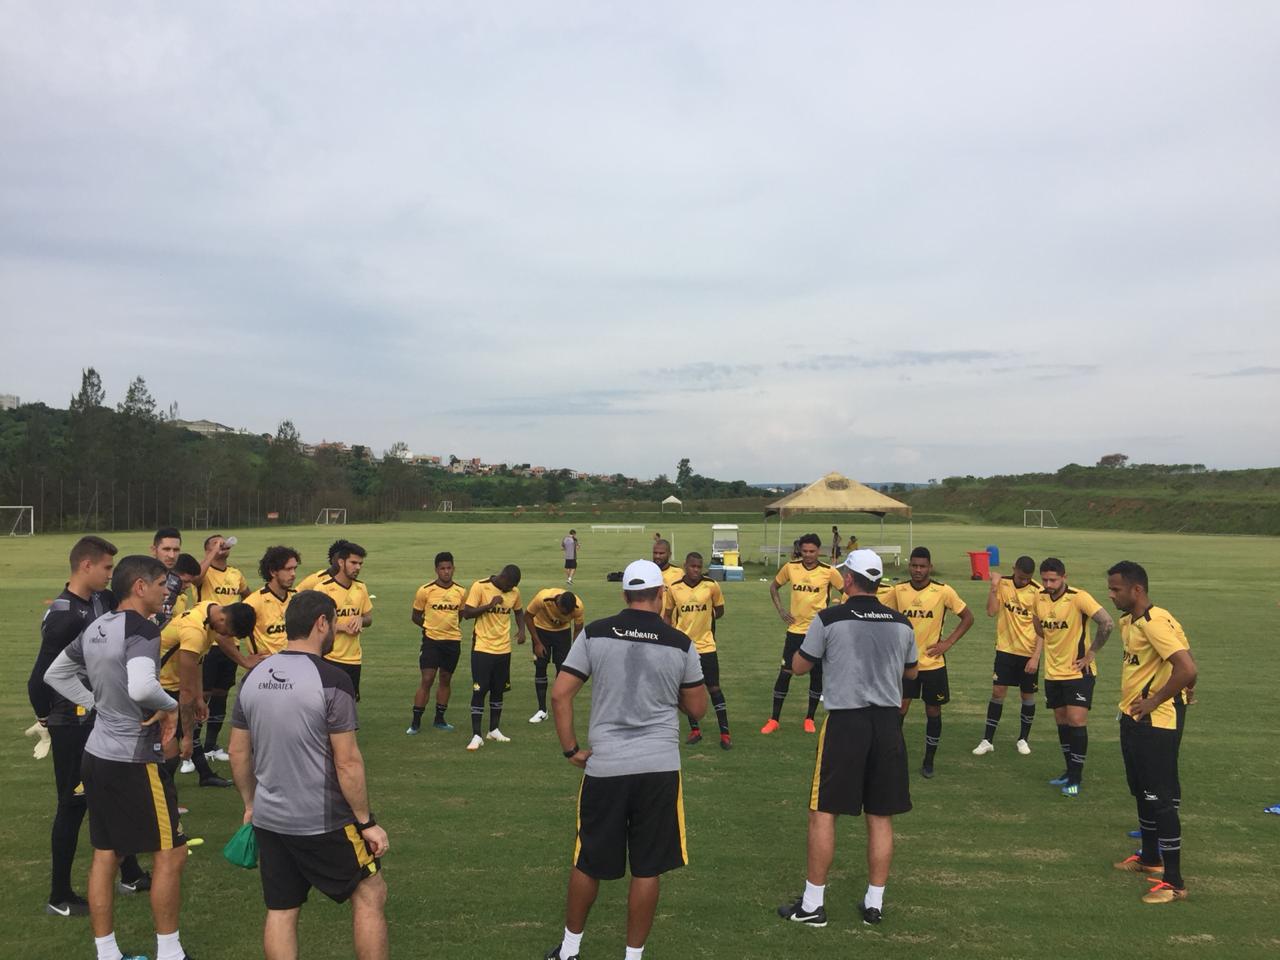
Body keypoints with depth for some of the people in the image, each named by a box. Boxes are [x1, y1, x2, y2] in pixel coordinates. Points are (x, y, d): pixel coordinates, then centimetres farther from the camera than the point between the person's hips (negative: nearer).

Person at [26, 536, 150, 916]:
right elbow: (40, 680, -22)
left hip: (104, 718, 8)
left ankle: (130, 875, 34)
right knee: (73, 804, 4)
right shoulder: (63, 616, -23)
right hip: (73, 726, -8)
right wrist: (48, 721, -8)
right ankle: (59, 897, 20)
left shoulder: (104, 601, 1)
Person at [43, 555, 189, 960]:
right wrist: (171, 706, -18)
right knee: (170, 854, 4)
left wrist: (100, 704, 13)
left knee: (105, 854, 15)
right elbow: (141, 687, -36)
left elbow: (54, 674, 18)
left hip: (97, 754, 9)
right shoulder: (141, 628, -20)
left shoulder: (95, 628, 7)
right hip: (134, 760, -9)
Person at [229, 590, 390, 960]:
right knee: (370, 895, 10)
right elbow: (347, 762, -18)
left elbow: (238, 752, 9)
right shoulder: (331, 679, -18)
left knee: (280, 912, 15)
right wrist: (366, 822, -9)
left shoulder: (254, 677, 1)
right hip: (323, 822, -6)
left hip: (268, 819, 6)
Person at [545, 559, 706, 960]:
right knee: (647, 869, 12)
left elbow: (559, 695, -4)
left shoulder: (594, 634, -3)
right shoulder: (680, 644, -3)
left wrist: (571, 748, 5)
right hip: (659, 768, -1)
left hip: (604, 766, 1)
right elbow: (697, 708, 8)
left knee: (587, 863, 17)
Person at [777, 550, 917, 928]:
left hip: (844, 723, -4)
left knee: (823, 814, 6)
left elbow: (799, 666, 1)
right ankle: (874, 904, 21)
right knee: (880, 818, 12)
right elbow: (911, 673, 18)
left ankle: (812, 904, 12)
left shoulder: (829, 619, -10)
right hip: (887, 723, 4)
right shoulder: (901, 624, 2)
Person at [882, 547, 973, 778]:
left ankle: (929, 761, 24)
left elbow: (968, 617, -2)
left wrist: (948, 642, -9)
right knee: (899, 709, -3)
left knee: (933, 711, 9)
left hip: (933, 663, -1)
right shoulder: (898, 591, -4)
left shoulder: (944, 592, -11)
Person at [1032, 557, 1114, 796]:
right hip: (1053, 671, 6)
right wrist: (1037, 655, 5)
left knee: (1077, 720, -9)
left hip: (1078, 671, -6)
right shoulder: (1039, 598, 0)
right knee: (1061, 721, 12)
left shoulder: (1078, 598, -19)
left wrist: (1091, 654, -16)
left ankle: (1075, 778, 2)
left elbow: (1107, 623, -23)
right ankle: (1071, 770, 26)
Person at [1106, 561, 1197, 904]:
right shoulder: (1129, 621, 9)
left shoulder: (1156, 622, -22)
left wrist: (1154, 701, -20)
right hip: (1134, 719, 10)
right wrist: (1130, 702, 15)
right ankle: (1150, 859, 37)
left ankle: (1174, 882, 4)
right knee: (1142, 793, 21)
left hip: (1156, 722, -10)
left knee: (1160, 799, -4)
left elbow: (1187, 670, -30)